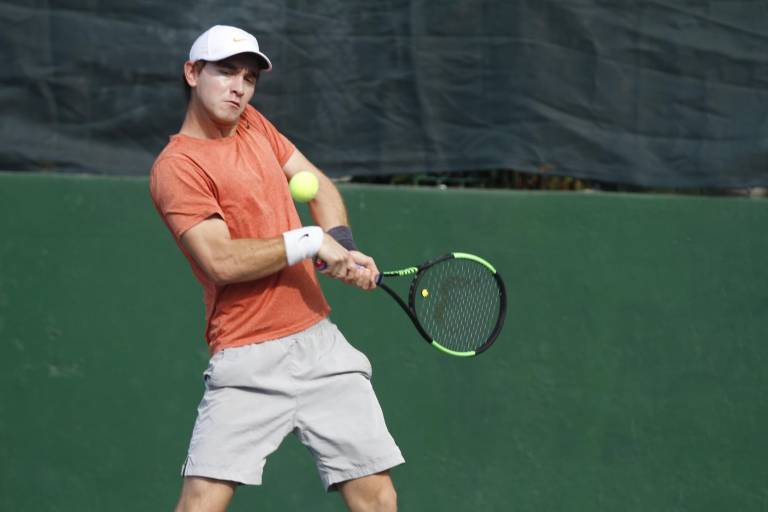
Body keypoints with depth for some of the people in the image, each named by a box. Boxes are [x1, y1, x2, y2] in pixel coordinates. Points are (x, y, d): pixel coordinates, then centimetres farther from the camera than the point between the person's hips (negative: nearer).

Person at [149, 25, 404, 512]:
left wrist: (343, 246, -2)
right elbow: (221, 261, -18)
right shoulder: (176, 166, -9)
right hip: (251, 362, -7)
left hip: (321, 342, 7)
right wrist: (311, 241, -13)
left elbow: (320, 187, 18)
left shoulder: (253, 124, 14)